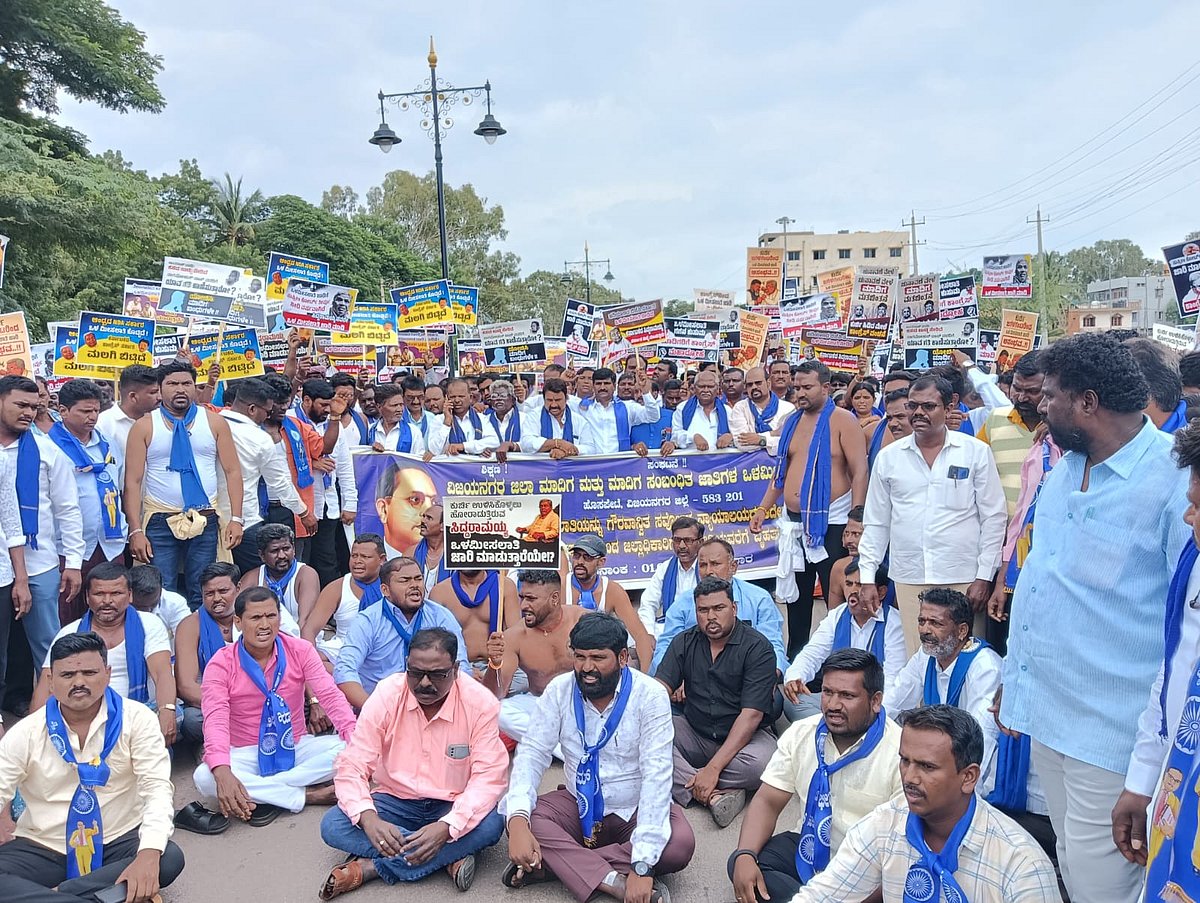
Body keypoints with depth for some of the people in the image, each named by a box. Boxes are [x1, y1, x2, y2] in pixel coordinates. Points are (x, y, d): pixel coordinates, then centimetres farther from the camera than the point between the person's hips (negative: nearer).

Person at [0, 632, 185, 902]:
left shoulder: (137, 719, -9)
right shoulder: (24, 733, -2)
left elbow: (157, 788, -17)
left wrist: (149, 854, -35)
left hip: (118, 842, 0)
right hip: (41, 849, 1)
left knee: (169, 858, -30)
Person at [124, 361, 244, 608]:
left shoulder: (215, 422, 5)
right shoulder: (144, 427, 3)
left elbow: (232, 471, 2)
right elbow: (133, 481, -1)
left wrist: (236, 519, -7)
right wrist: (135, 531, -8)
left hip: (205, 521, 1)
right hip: (159, 522, -1)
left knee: (203, 596, 7)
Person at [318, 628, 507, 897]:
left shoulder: (481, 703, -17)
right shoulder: (386, 695, -14)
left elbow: (489, 778, -19)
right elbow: (351, 766, -15)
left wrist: (446, 827, -35)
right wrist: (369, 818, -35)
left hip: (452, 806, -1)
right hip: (394, 802, 2)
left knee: (490, 825, -32)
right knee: (333, 827, -24)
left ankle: (370, 868, -22)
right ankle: (450, 857, -21)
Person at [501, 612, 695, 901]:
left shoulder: (650, 696, -19)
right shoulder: (559, 690, -9)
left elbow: (656, 774, -25)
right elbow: (532, 753, -12)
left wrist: (642, 865, -33)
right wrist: (518, 820, -32)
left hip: (636, 810, -2)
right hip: (579, 806, 2)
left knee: (680, 844, -31)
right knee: (520, 818, -24)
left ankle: (557, 864, -23)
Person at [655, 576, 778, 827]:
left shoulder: (757, 647, -11)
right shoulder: (684, 643, 3)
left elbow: (751, 714, -19)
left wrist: (713, 767, -27)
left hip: (743, 736, -3)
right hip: (694, 733, 4)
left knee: (759, 763, -37)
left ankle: (684, 784, -18)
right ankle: (714, 795, -29)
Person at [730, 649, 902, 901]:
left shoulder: (901, 751, -16)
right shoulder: (801, 733, 0)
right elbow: (768, 801, 1)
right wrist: (745, 855, -18)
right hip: (808, 849, 5)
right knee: (741, 865, -18)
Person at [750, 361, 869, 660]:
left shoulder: (842, 420, -7)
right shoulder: (792, 421, 12)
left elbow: (859, 472, -12)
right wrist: (763, 509, 11)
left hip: (830, 522, -7)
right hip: (794, 522, 7)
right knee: (796, 595, 15)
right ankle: (794, 657, 28)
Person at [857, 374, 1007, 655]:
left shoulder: (977, 452, 1)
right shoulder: (889, 457, 6)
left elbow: (993, 518, 2)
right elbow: (875, 523, 10)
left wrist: (984, 576, -3)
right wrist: (867, 577, 5)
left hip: (962, 578, -2)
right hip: (909, 578, 2)